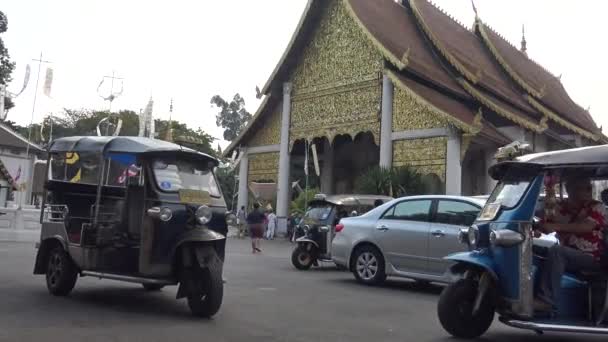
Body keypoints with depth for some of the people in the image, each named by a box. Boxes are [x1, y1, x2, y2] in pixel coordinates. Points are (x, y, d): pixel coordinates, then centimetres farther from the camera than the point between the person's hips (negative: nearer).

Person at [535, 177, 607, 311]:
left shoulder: (597, 207, -6)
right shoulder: (561, 207, 9)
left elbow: (587, 227, -27)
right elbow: (545, 227, 8)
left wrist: (557, 226, -38)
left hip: (592, 258, -5)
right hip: (568, 257, 5)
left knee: (556, 251, -30)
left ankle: (546, 300, -32)